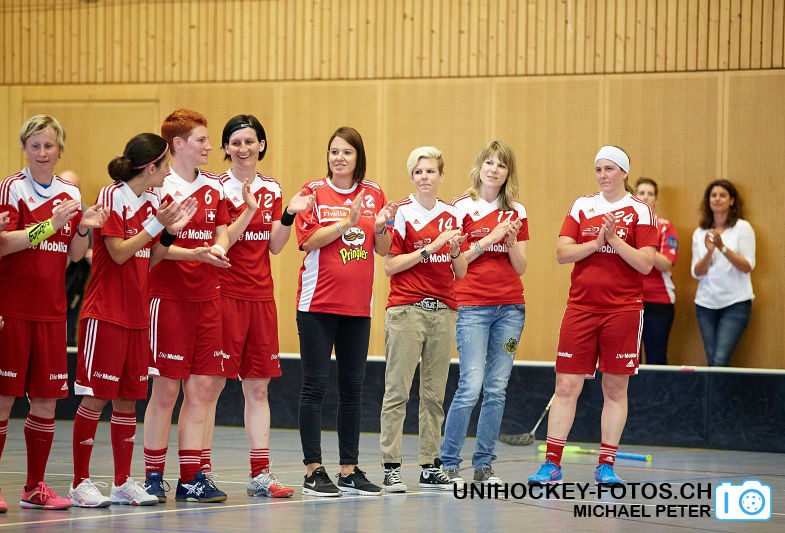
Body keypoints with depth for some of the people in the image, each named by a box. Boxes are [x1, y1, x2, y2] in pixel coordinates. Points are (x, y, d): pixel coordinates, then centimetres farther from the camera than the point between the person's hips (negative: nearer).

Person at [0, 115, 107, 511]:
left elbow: (75, 254, 13)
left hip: (51, 310, 5)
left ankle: (35, 487, 14)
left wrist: (84, 228, -6)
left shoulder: (70, 194, 11)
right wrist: (51, 224, -23)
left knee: (47, 400, 6)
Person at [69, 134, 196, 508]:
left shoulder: (152, 201, 12)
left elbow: (150, 261, 13)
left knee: (128, 399, 9)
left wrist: (170, 232, -1)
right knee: (94, 397, -5)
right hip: (105, 313, -7)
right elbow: (119, 253, -15)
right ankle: (80, 483, 0)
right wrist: (157, 224, -18)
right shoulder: (112, 196, -10)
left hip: (137, 315, 7)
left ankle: (123, 483, 14)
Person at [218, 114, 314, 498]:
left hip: (261, 295, 6)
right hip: (224, 294, -6)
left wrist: (289, 214, -3)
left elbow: (275, 246, 11)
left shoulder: (271, 188, 11)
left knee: (258, 387, 8)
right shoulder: (218, 188, -5)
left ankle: (260, 474, 11)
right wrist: (248, 211, -21)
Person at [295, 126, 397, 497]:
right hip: (318, 303, -4)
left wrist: (380, 227, -11)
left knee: (353, 386, 7)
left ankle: (349, 471, 13)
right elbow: (309, 240, -12)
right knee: (315, 384, -3)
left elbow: (384, 249, 9)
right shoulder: (313, 192, 0)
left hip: (358, 305, 4)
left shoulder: (373, 194, 10)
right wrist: (347, 221, -20)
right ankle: (313, 471, 0)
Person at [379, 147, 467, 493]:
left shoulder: (451, 215, 12)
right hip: (406, 309, -5)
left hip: (443, 311, 5)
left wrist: (455, 251, -5)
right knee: (397, 390, -7)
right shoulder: (401, 213, -1)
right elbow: (390, 266, -8)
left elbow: (461, 272, 15)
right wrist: (430, 247, -14)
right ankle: (391, 467, -6)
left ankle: (430, 466, 9)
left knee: (435, 393, 5)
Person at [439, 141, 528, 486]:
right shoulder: (462, 208, 0)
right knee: (471, 386, -13)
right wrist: (487, 240, -13)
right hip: (472, 306, -4)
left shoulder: (517, 212, 11)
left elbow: (521, 267, 10)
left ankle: (484, 466, 8)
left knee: (497, 388, 2)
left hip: (510, 308, 4)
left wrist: (511, 240, -8)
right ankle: (448, 463, -1)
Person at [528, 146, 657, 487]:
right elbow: (562, 253, 1)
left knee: (615, 389, 3)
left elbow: (646, 264, -8)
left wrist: (614, 239, -15)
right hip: (581, 307, 2)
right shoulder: (582, 206, 8)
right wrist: (595, 243, -13)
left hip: (623, 308, -2)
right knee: (566, 386, -2)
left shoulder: (640, 211, 0)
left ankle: (606, 465, 10)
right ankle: (551, 464, 1)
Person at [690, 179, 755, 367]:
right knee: (712, 361, 1)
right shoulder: (700, 233, 10)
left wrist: (722, 247, -20)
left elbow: (747, 266, -8)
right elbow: (696, 272, 4)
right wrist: (709, 252, -15)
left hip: (735, 302, -4)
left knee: (720, 360, -17)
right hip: (706, 303, 4)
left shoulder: (742, 228, -1)